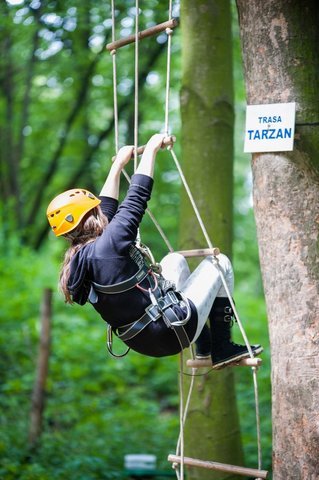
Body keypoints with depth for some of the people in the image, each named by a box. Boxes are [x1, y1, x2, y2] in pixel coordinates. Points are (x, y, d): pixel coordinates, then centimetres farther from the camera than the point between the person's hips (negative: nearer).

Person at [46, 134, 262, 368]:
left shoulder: (77, 261, 0)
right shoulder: (109, 246, -26)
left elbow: (106, 208, 13)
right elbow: (137, 196, -20)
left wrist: (118, 164, 20)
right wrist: (151, 149, -7)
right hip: (174, 333, -9)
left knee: (175, 260, 30)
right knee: (220, 263, 11)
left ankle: (203, 350, 30)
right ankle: (222, 350, 18)